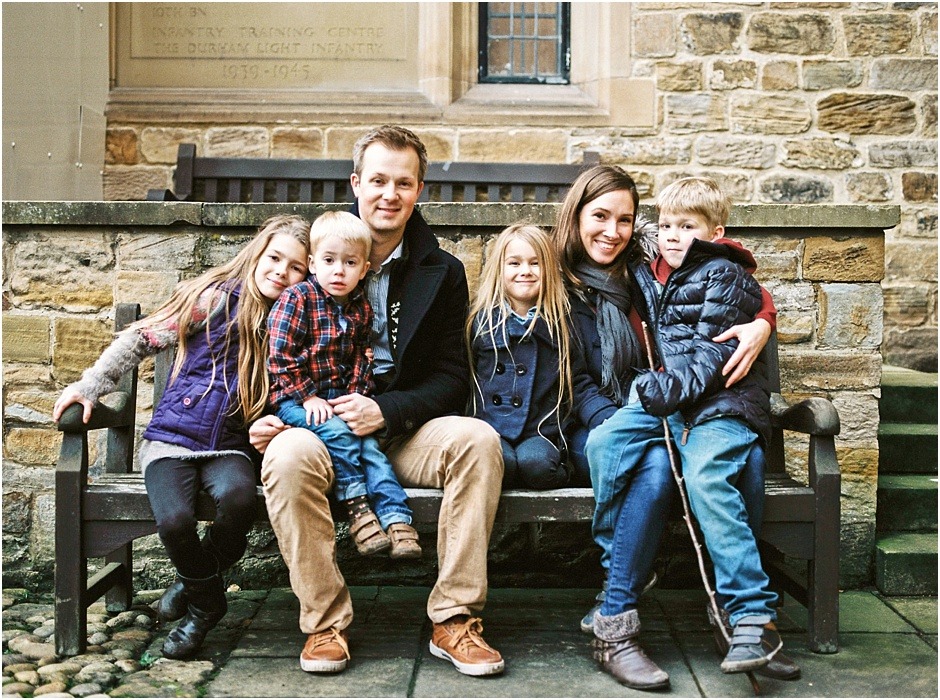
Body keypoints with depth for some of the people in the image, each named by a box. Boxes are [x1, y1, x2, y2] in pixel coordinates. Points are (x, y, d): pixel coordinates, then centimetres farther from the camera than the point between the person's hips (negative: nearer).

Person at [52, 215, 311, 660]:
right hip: (172, 437, -2)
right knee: (174, 520, -29)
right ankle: (209, 600, 5)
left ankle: (195, 591, 0)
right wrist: (90, 386, 1)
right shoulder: (215, 298, -1)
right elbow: (141, 339, 4)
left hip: (230, 445, 2)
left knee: (237, 498, -32)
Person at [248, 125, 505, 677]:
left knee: (478, 439, -29)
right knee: (289, 455, -34)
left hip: (406, 429, 1)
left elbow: (452, 378, 2)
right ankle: (326, 623, -19)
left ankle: (455, 620, -20)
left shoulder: (442, 272, 7)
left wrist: (385, 410, -15)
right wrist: (271, 415, -12)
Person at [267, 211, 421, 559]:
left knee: (369, 442, -17)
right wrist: (308, 397, -16)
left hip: (340, 400, 5)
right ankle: (357, 506, -18)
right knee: (338, 432, -30)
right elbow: (279, 357, -12)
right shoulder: (297, 299, -8)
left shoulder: (361, 308, 10)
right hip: (295, 398, -5)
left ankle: (396, 519, -21)